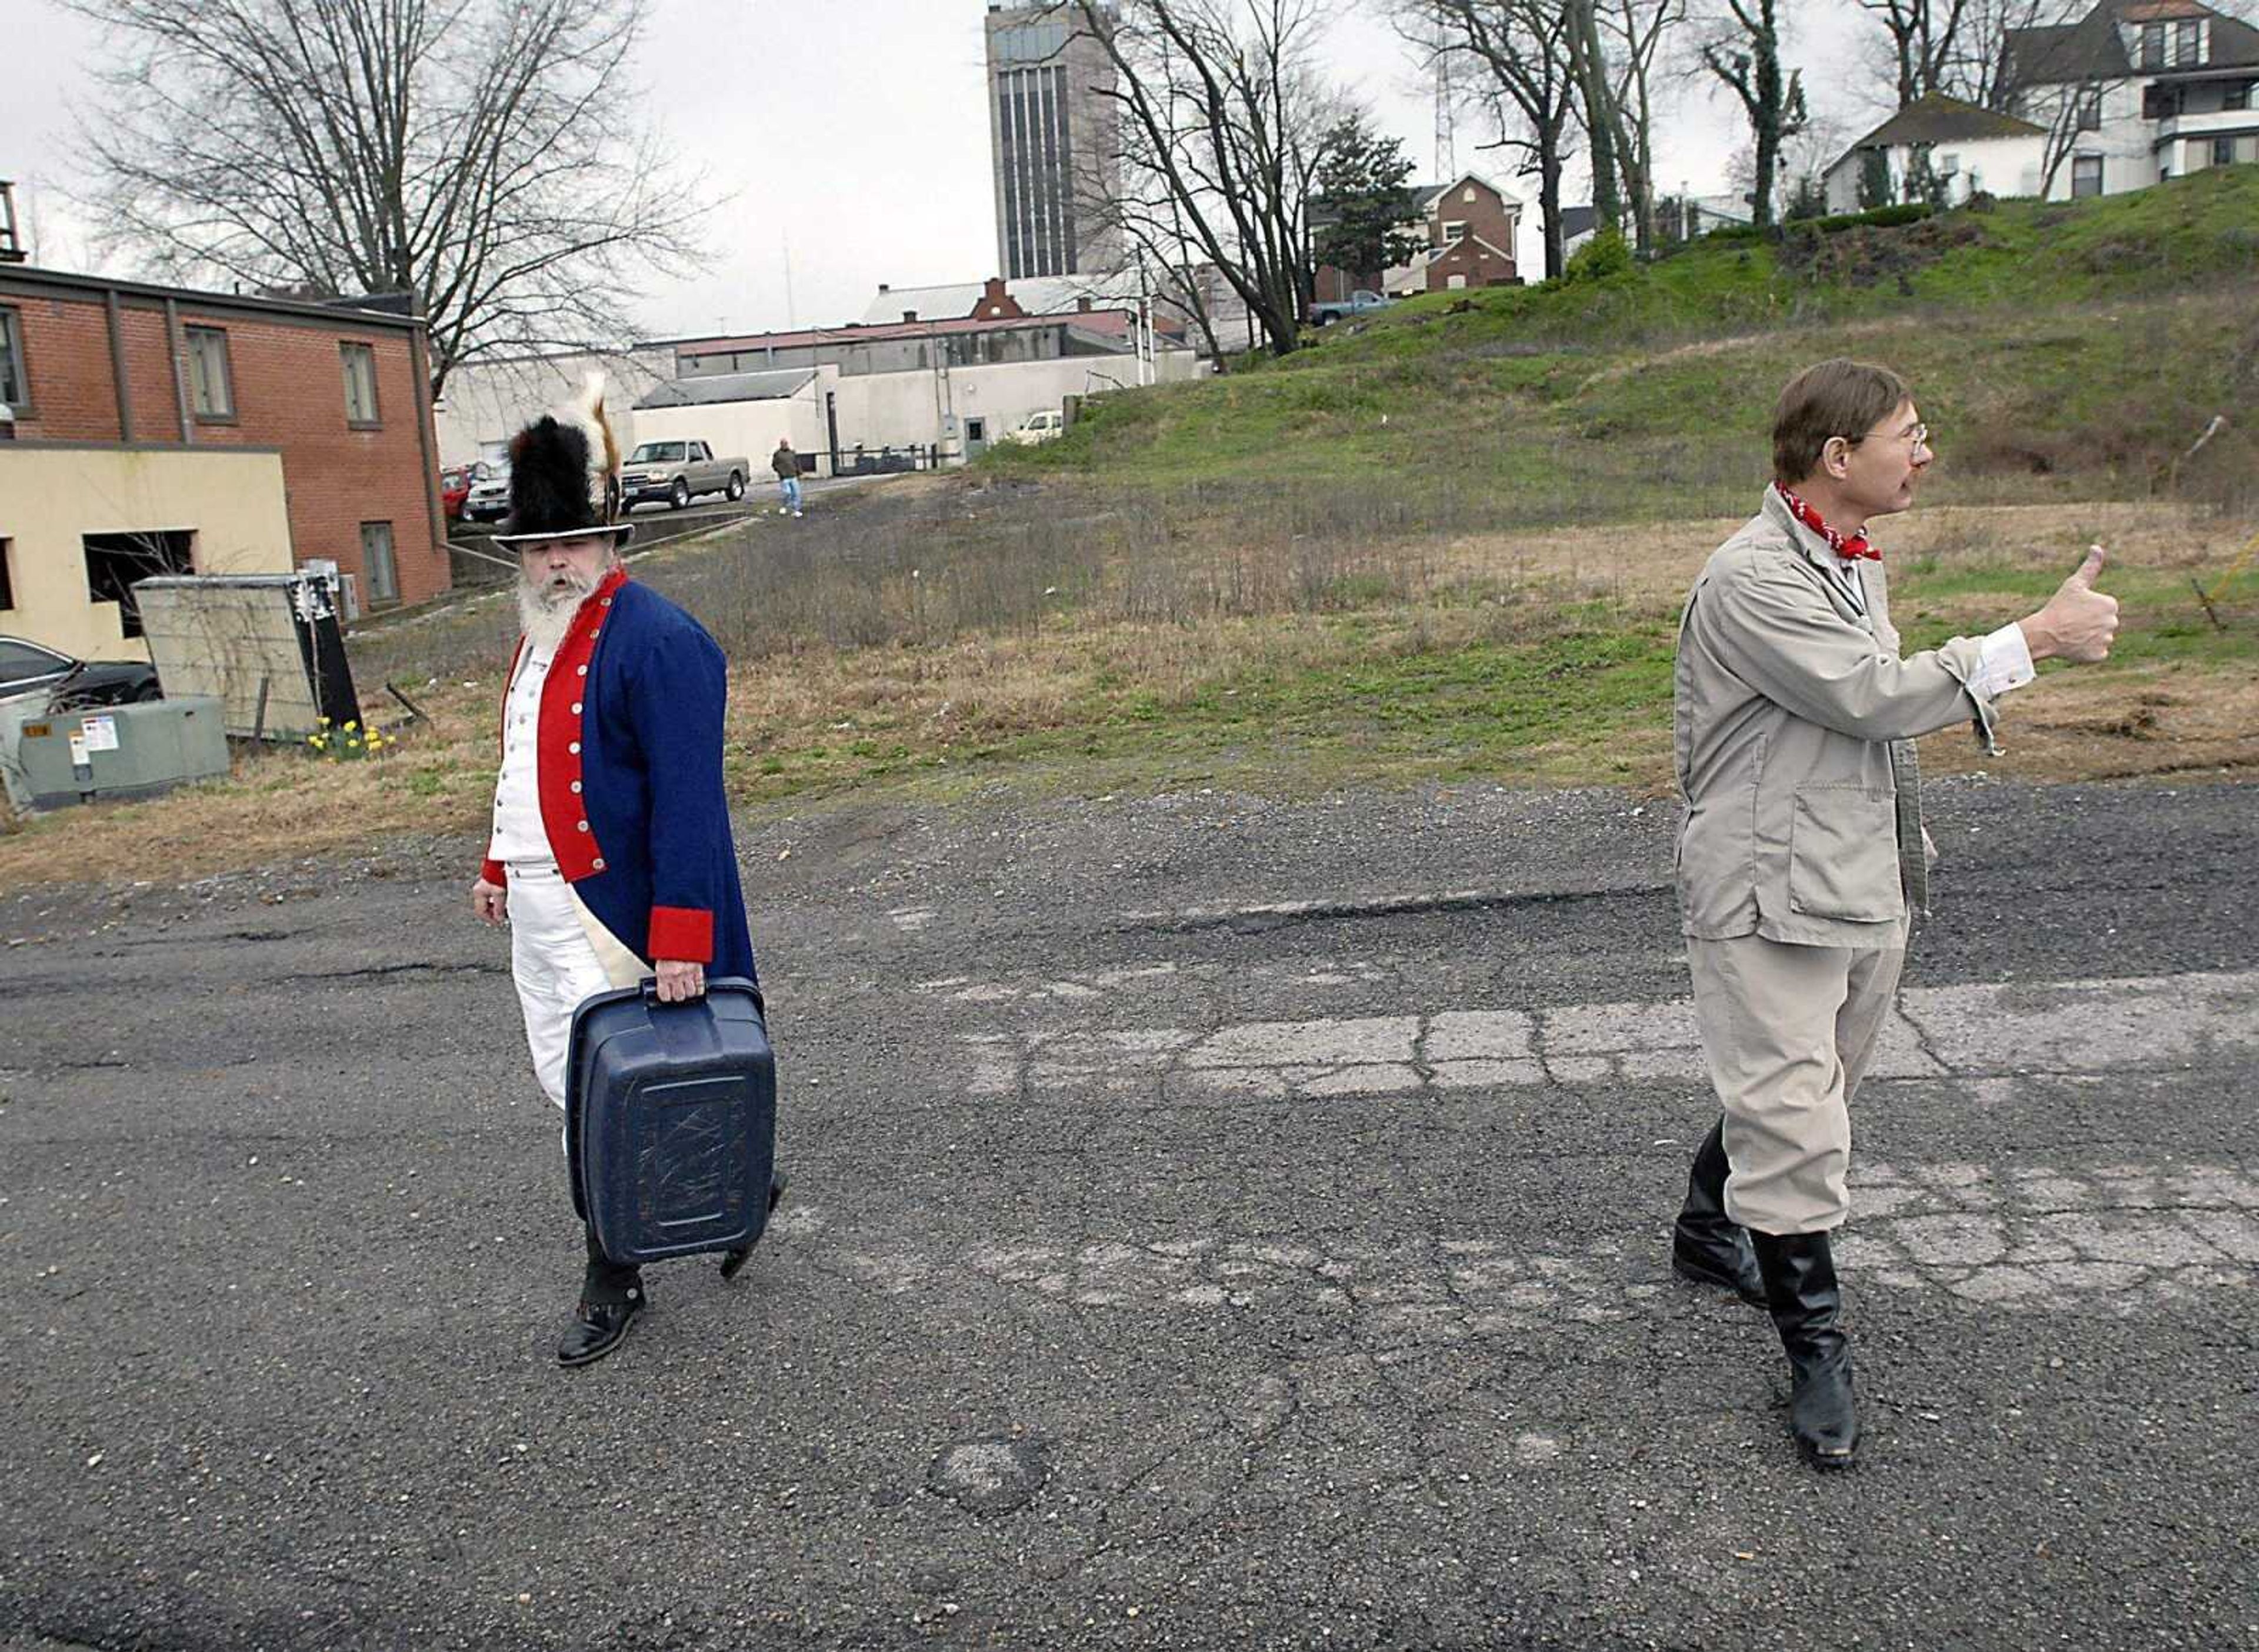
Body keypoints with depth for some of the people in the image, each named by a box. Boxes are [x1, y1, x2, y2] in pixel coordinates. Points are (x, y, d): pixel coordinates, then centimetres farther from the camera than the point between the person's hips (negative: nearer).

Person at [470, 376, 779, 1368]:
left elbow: (689, 802, -21)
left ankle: (612, 1283, 21)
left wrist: (680, 942, -24)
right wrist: (501, 864, 25)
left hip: (610, 914, -9)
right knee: (564, 1082, 14)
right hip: (541, 909, 10)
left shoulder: (657, 642, -16)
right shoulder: (540, 637, 13)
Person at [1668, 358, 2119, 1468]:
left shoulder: (1855, 563, 14)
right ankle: (1816, 1351, 7)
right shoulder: (1752, 578, -17)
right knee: (1793, 1124, -5)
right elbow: (1874, 696, -23)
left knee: (1785, 1095, 20)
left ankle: (1709, 1230, 42)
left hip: (1865, 891, 9)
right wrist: (2038, 639, -16)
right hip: (1769, 902, -9)